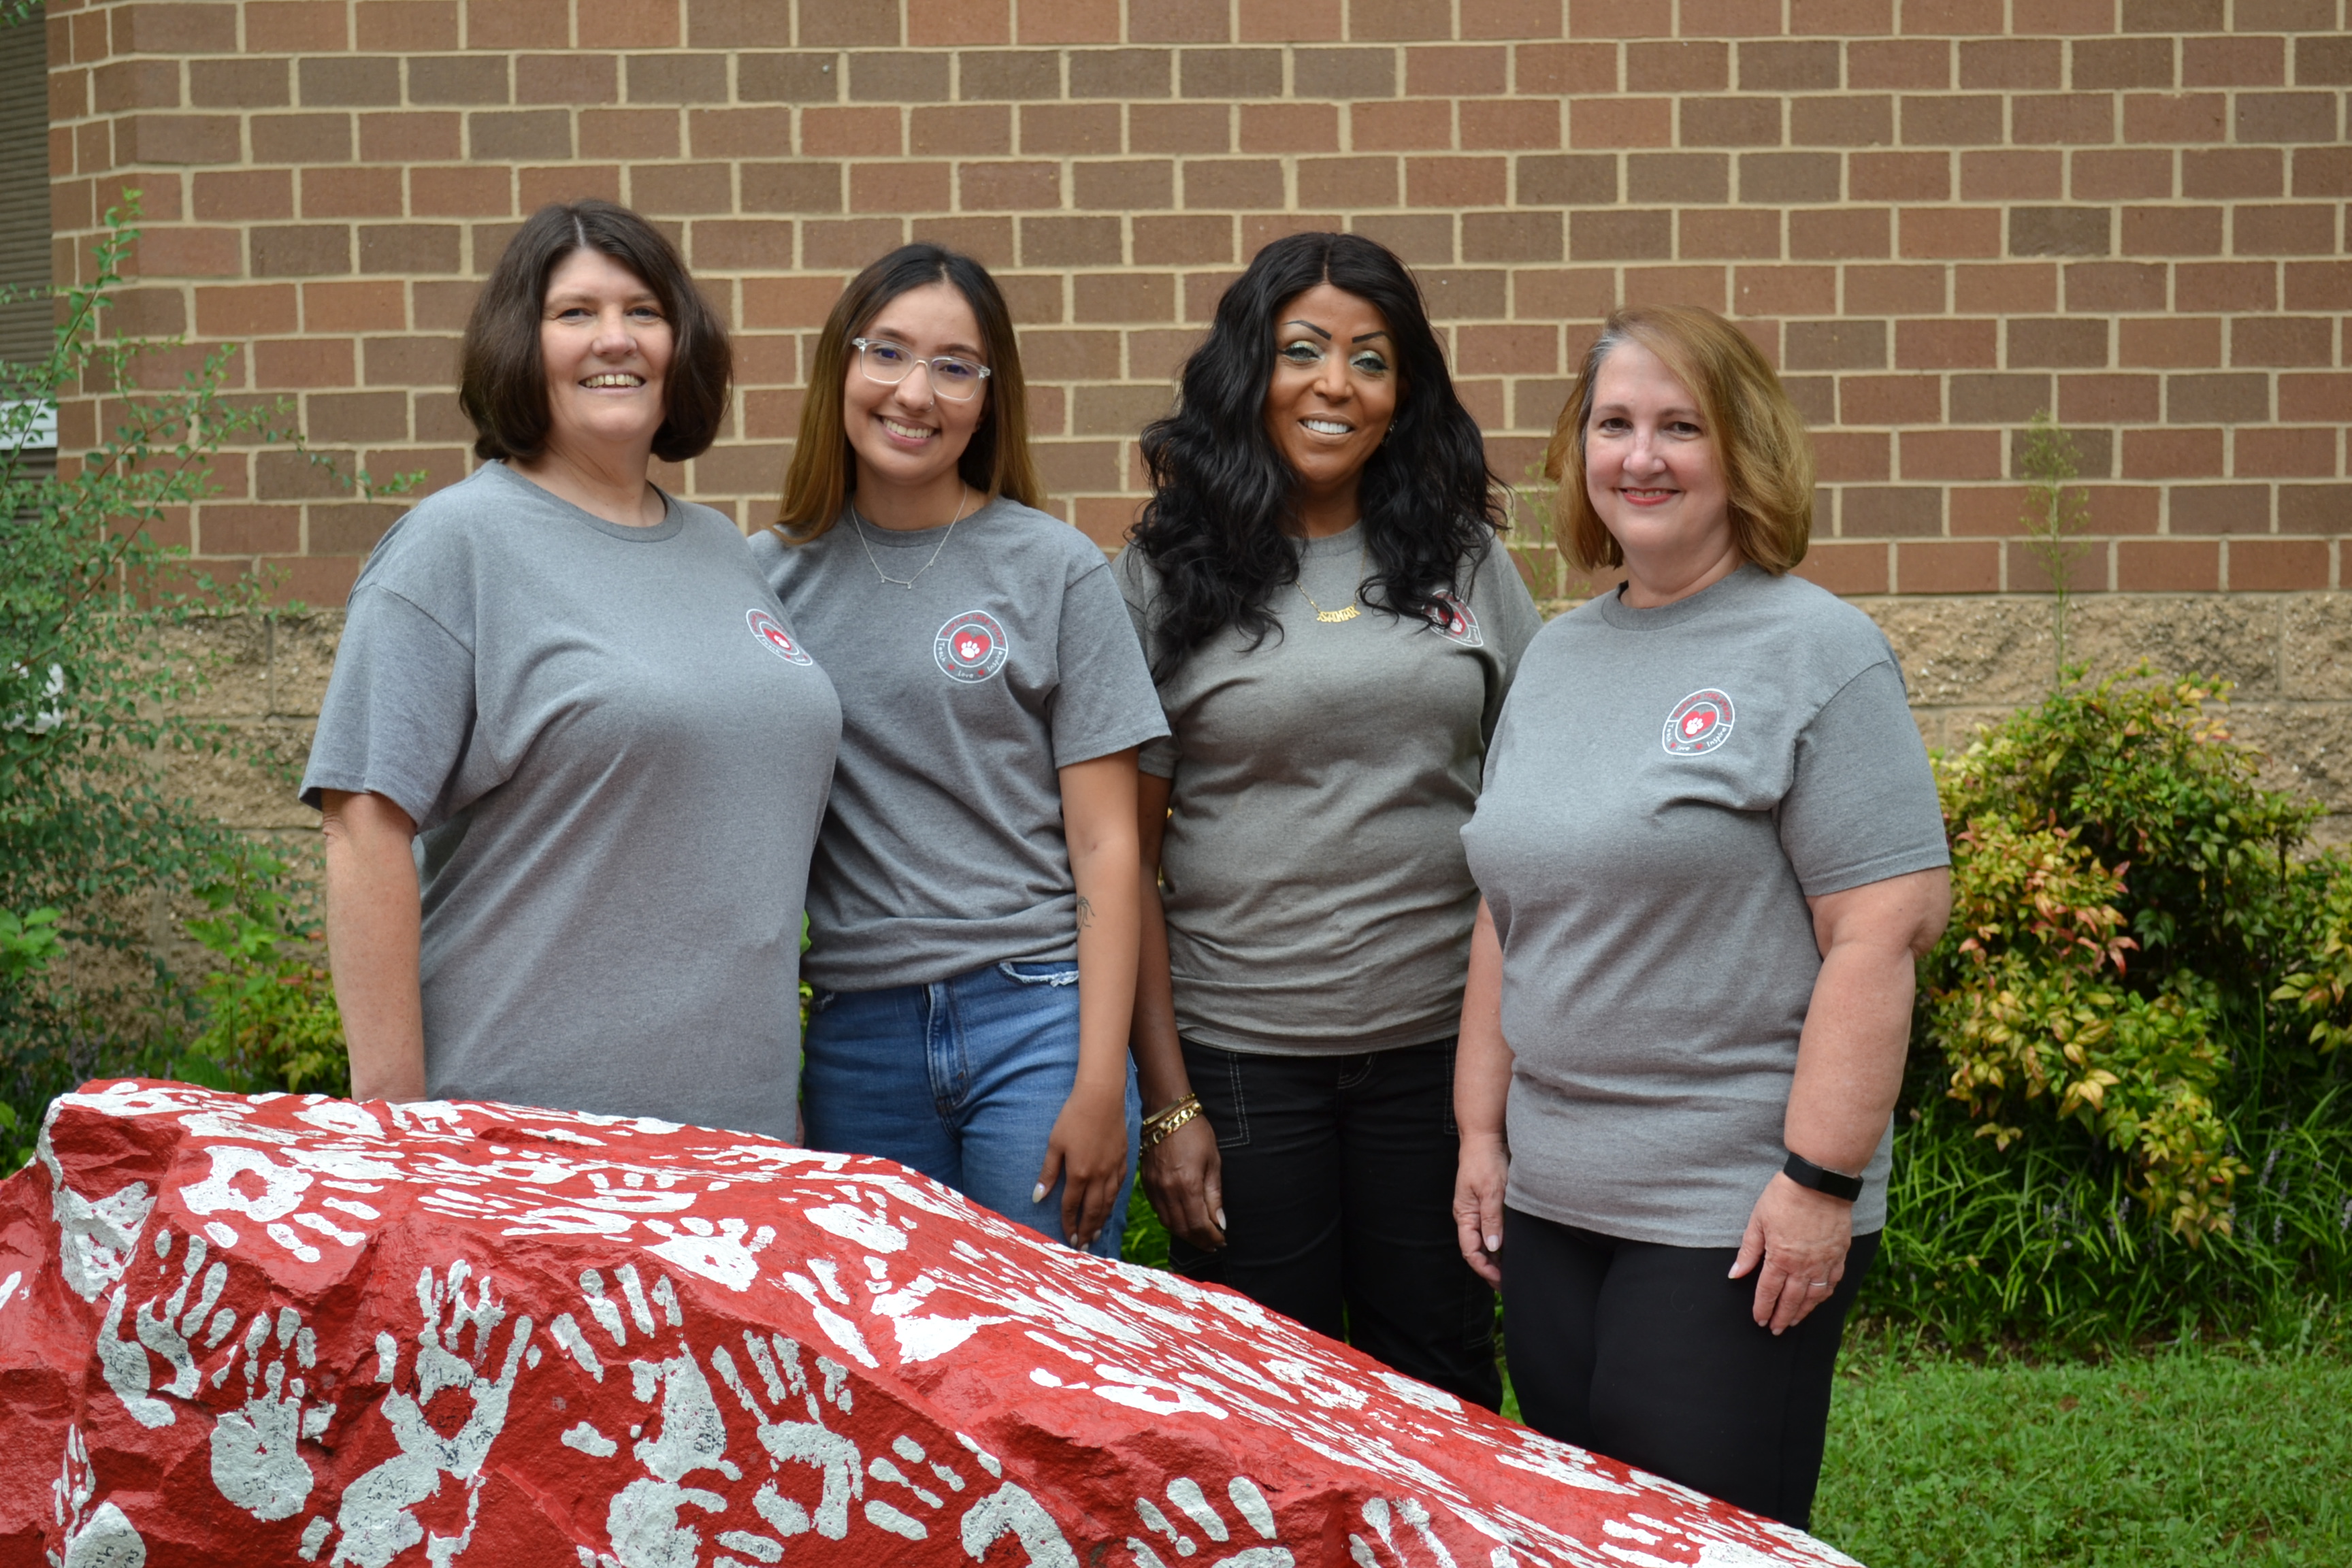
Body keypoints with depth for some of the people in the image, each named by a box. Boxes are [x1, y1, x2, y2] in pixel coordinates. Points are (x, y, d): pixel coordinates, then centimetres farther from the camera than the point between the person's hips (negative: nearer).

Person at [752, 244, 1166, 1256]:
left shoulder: (1056, 569, -1)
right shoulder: (774, 573, 6)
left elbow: (1104, 846, -2)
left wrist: (1100, 1084, -9)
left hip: (1034, 1018, -2)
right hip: (856, 1033, 2)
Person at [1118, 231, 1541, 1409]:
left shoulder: (1464, 555, 6)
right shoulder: (1169, 572, -1)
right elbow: (1127, 854, -2)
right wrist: (1167, 1101, -6)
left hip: (1441, 1042, 2)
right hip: (1238, 1050, -2)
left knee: (1444, 1394, 12)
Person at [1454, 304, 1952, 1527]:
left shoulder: (1815, 652, -9)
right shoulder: (1558, 653, 12)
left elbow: (1883, 932, -14)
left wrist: (1821, 1177, -18)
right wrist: (1481, 1128, 13)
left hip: (1732, 1214, -6)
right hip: (1549, 1197, 7)